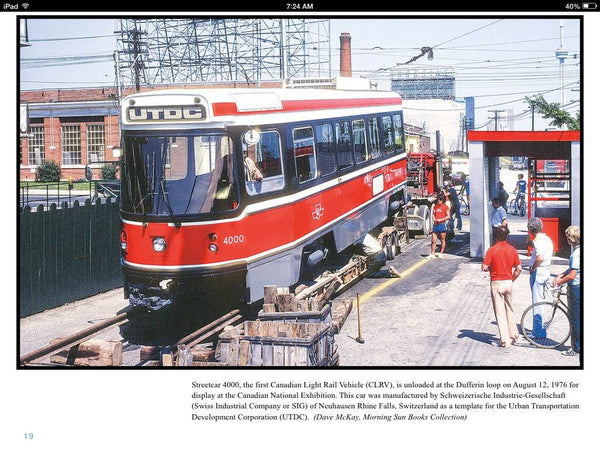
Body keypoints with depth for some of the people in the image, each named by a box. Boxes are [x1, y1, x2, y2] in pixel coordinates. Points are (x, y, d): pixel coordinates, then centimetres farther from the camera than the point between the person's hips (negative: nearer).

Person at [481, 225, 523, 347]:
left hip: (496, 283, -4)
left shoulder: (492, 250, -12)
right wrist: (511, 279, 12)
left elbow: (484, 267, -16)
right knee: (510, 310, 19)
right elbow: (518, 269, -1)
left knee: (500, 312, 1)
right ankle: (514, 336, 24)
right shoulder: (512, 249, 0)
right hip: (508, 282, 4)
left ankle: (504, 340, 2)